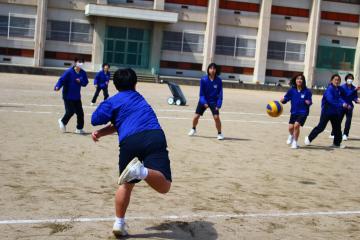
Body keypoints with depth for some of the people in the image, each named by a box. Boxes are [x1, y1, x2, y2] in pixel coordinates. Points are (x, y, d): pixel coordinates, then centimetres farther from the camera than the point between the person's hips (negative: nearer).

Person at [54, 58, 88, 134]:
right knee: (70, 111, -8)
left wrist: (80, 81, -16)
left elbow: (85, 82, 5)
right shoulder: (69, 72, -13)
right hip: (68, 96, -5)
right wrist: (57, 86, -34)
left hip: (77, 97, 5)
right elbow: (62, 79, -17)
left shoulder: (83, 73, 3)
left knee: (80, 113, 4)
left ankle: (79, 128, 19)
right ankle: (63, 122, 23)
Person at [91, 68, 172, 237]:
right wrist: (100, 133, 25)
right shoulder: (138, 97, 34)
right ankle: (142, 170, -38)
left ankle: (119, 223, 16)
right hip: (154, 136, 1)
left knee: (126, 184, 21)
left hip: (129, 141, -1)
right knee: (164, 187, -8)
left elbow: (95, 119, 12)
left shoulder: (113, 101, 19)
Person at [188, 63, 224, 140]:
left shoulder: (219, 81, -12)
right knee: (196, 116, -1)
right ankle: (193, 129, 30)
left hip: (213, 102, -1)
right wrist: (204, 103, -20)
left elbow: (220, 94, -8)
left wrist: (218, 105, -16)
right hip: (203, 101, 1)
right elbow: (201, 93, -8)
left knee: (216, 117, -18)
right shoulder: (203, 80, -12)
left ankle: (219, 133, 2)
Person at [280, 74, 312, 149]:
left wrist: (309, 102, -24)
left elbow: (310, 102, -3)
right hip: (294, 112, 3)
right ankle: (291, 136, 35)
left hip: (303, 112, -3)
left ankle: (295, 142, 3)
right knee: (290, 127, -4)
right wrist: (282, 100, -19)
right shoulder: (292, 90, 0)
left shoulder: (307, 91, -7)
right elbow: (285, 99, 2)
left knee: (296, 125, -19)